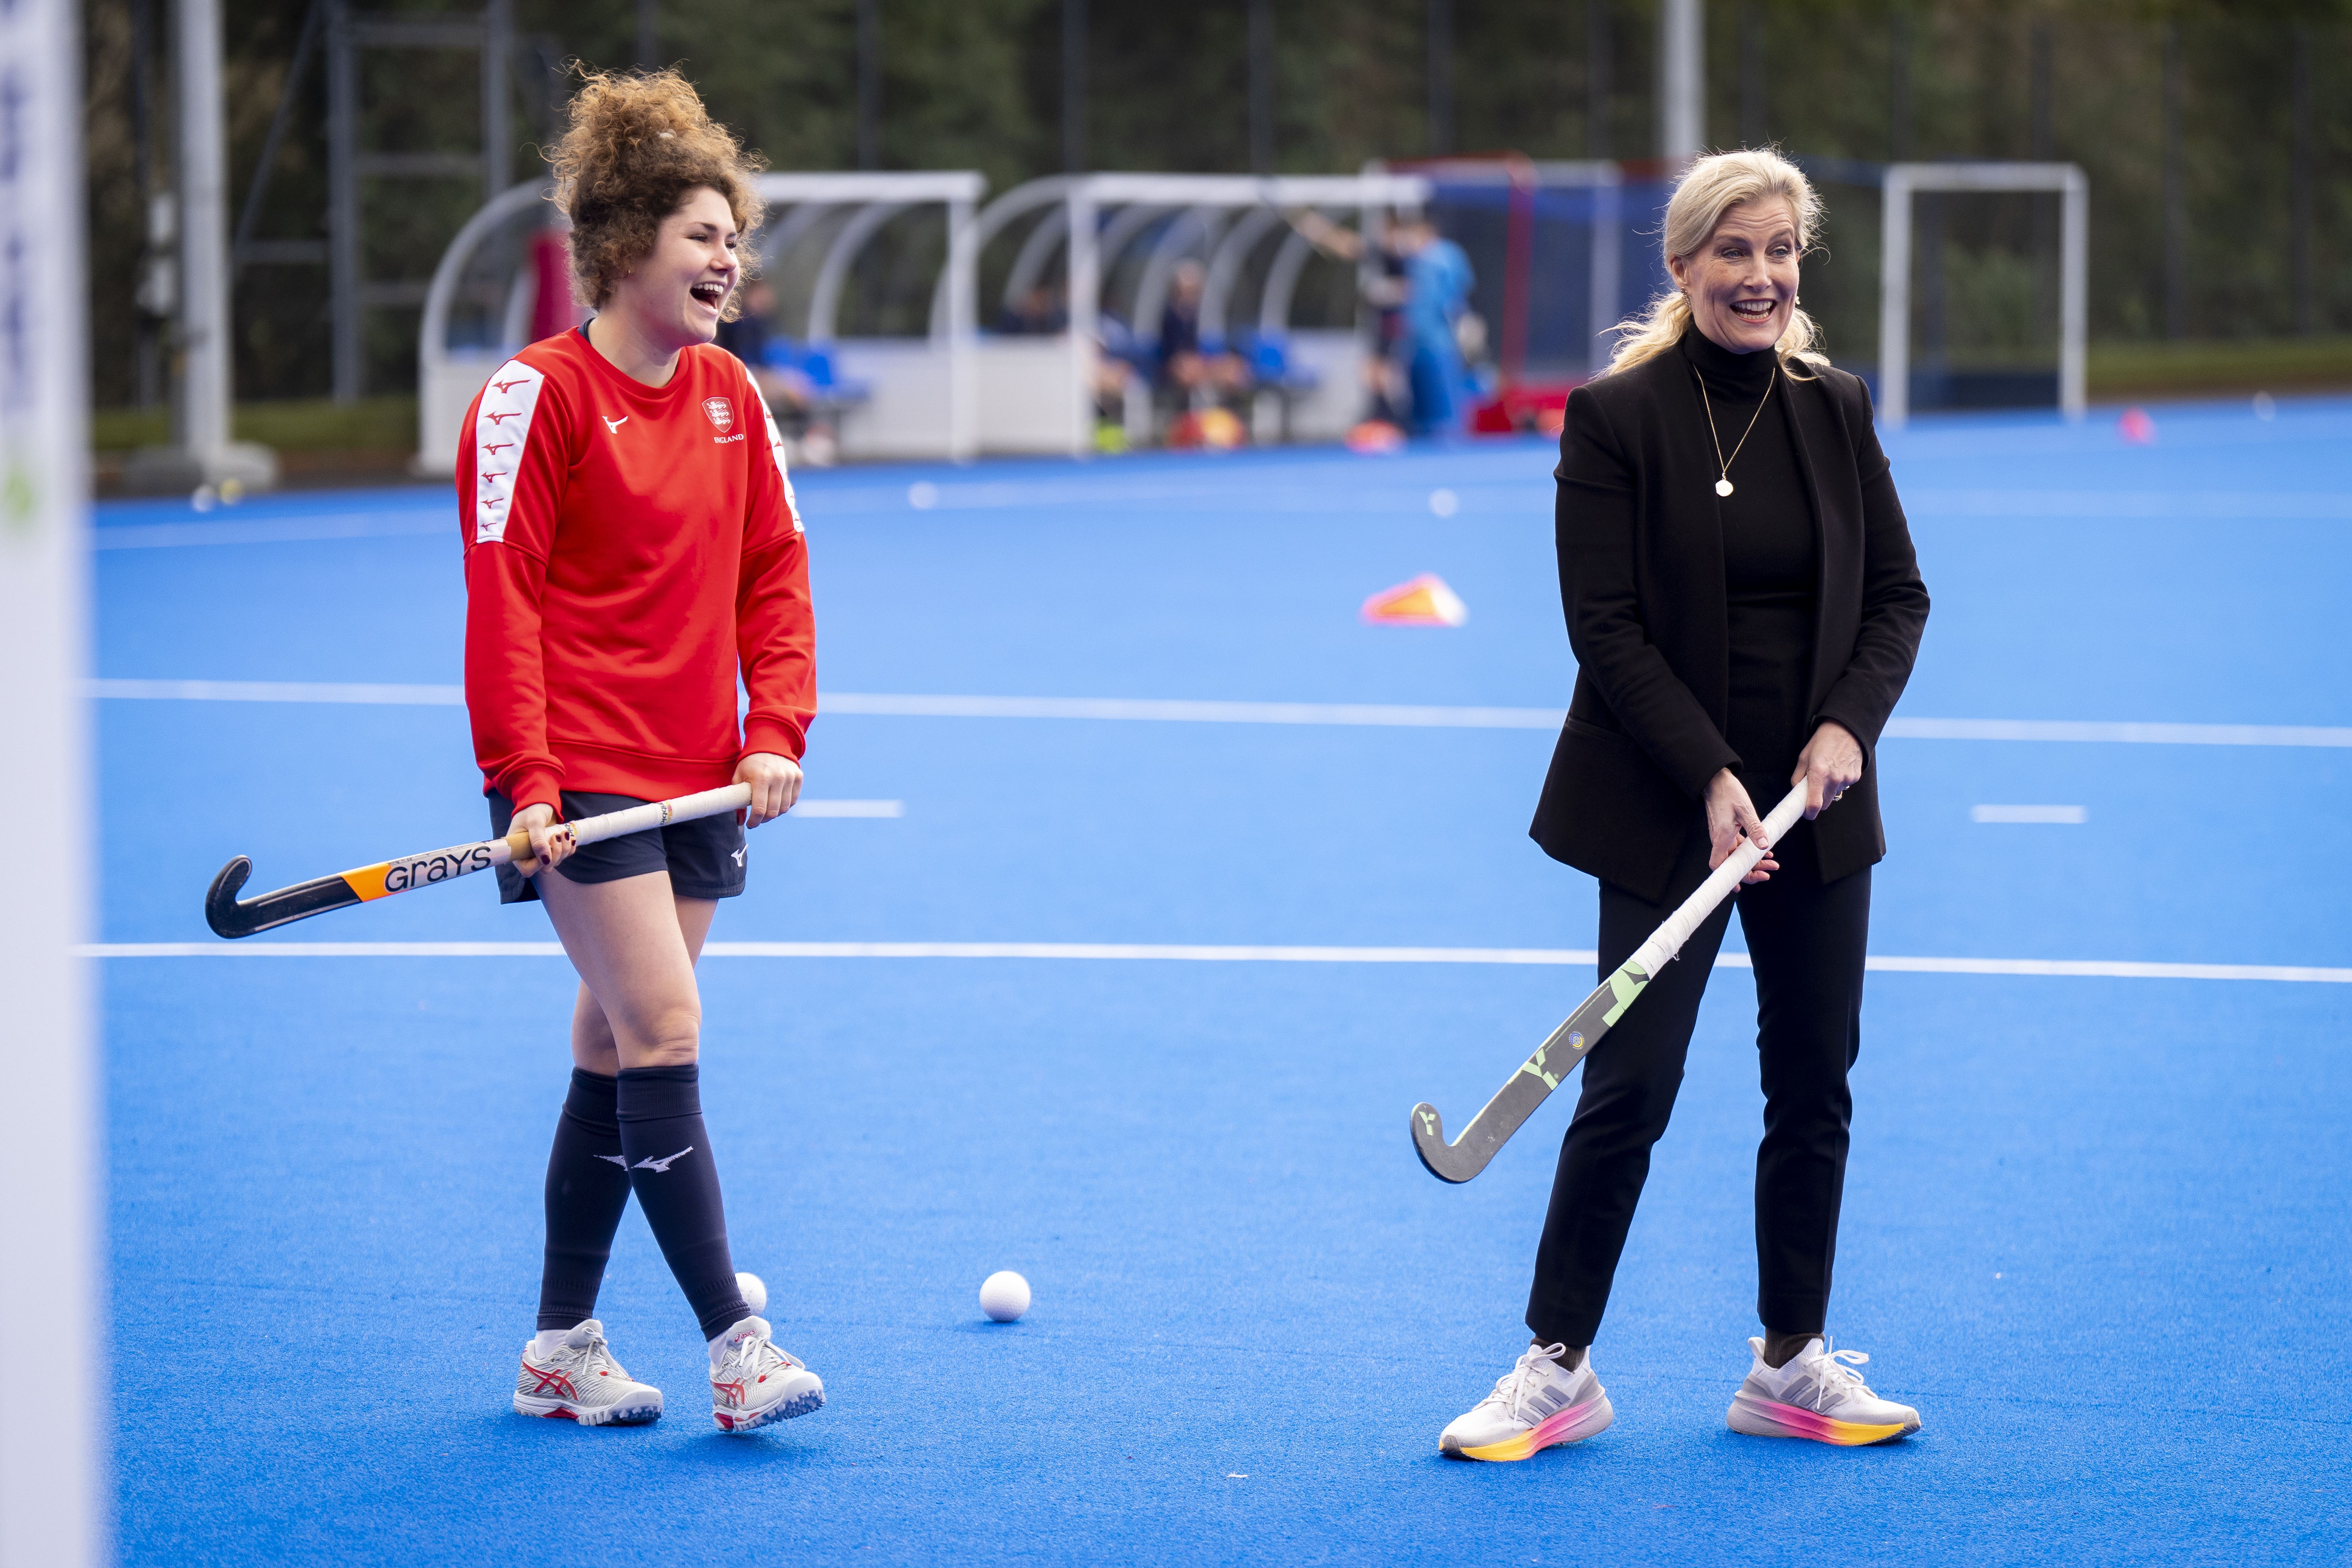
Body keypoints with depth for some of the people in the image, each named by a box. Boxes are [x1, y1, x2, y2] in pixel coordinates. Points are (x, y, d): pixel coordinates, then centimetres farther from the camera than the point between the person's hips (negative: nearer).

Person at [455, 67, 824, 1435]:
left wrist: (777, 731, 0)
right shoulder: (538, 396, -9)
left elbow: (773, 568, 13)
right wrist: (526, 779, -17)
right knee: (665, 1031, -13)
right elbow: (503, 597, -11)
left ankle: (564, 1349, 18)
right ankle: (732, 1344, -14)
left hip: (696, 780, 7)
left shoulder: (731, 395, 10)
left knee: (617, 1049, 10)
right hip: (583, 780, -7)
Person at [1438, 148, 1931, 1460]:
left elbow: (1898, 597, 7)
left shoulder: (1837, 411, 4)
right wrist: (1711, 782, -18)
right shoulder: (1617, 415, -8)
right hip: (1666, 809, -4)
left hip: (1816, 806, 4)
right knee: (1630, 1087, -4)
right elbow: (1607, 624, -11)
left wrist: (1847, 729, -10)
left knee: (1815, 1080, 7)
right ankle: (1559, 1367, 7)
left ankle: (1794, 1365, 19)